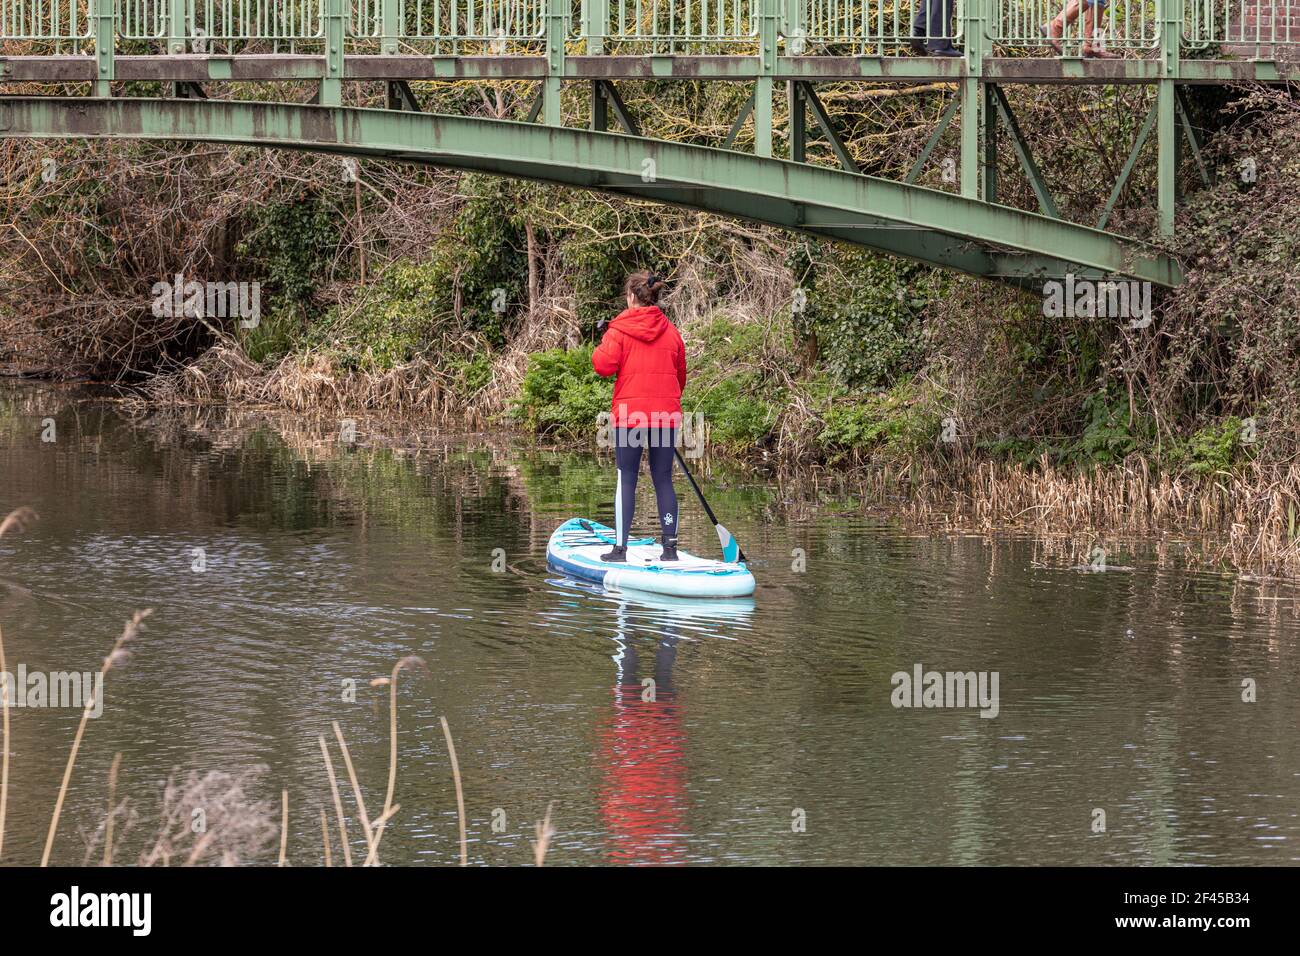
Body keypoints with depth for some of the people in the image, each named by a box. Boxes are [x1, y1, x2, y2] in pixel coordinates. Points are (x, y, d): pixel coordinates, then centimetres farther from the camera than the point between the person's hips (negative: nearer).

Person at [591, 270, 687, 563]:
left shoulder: (619, 329, -5)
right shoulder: (670, 331, 8)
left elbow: (604, 366, -12)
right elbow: (680, 375, 16)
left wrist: (600, 349, 9)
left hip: (630, 412, -3)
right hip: (667, 414, 3)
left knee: (626, 481, 0)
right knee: (663, 481, 7)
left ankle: (620, 547, -1)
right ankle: (670, 546, 5)